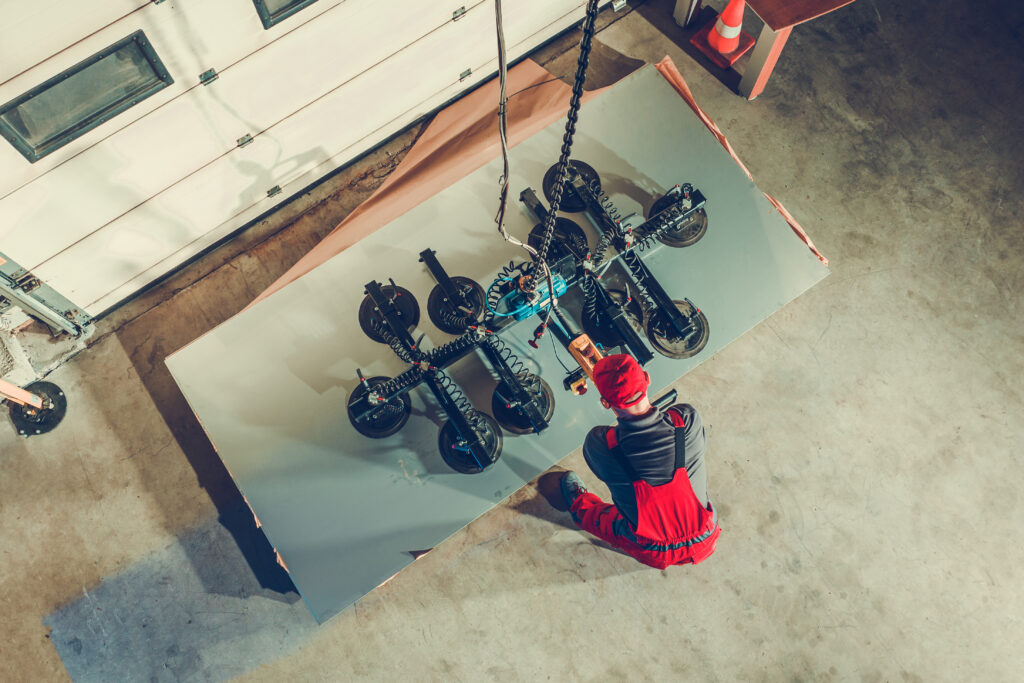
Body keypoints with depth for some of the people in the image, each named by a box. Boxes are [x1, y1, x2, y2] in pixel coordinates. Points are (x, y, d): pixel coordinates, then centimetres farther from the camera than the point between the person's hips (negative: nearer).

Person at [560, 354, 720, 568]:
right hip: (705, 542, 1)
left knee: (599, 513, 26)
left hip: (655, 555, -1)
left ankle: (578, 505, 59)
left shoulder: (599, 444, -30)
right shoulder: (688, 418, -25)